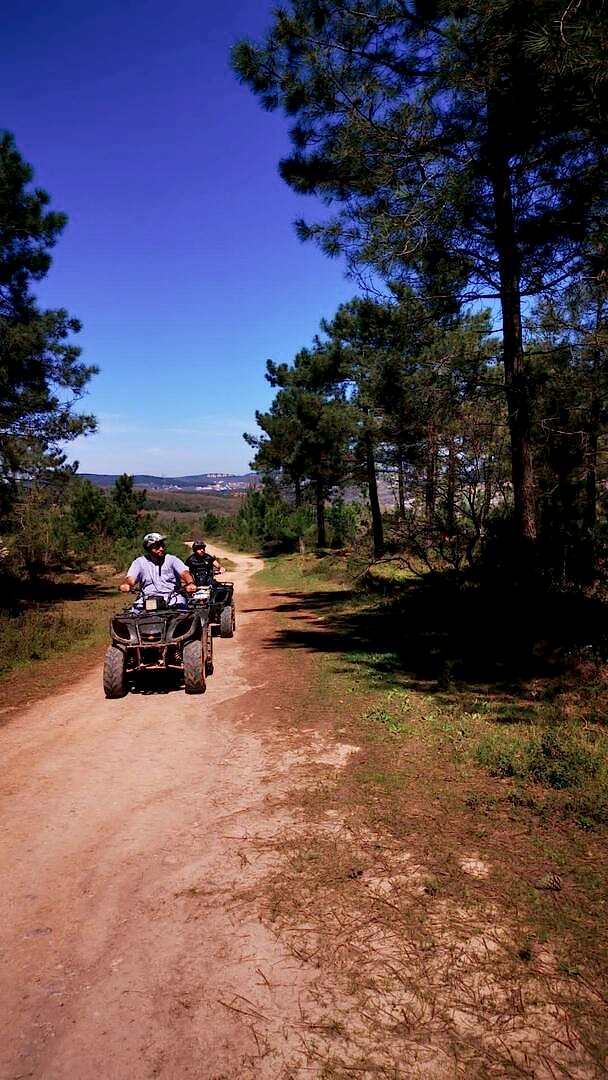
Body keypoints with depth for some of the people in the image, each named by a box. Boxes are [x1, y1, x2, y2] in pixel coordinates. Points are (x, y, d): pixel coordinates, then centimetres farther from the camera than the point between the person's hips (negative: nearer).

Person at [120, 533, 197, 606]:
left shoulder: (172, 559, 8)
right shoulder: (139, 562, 10)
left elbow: (184, 573, -6)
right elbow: (131, 578, -2)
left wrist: (190, 584, -29)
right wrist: (126, 585, -27)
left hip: (172, 598, 0)